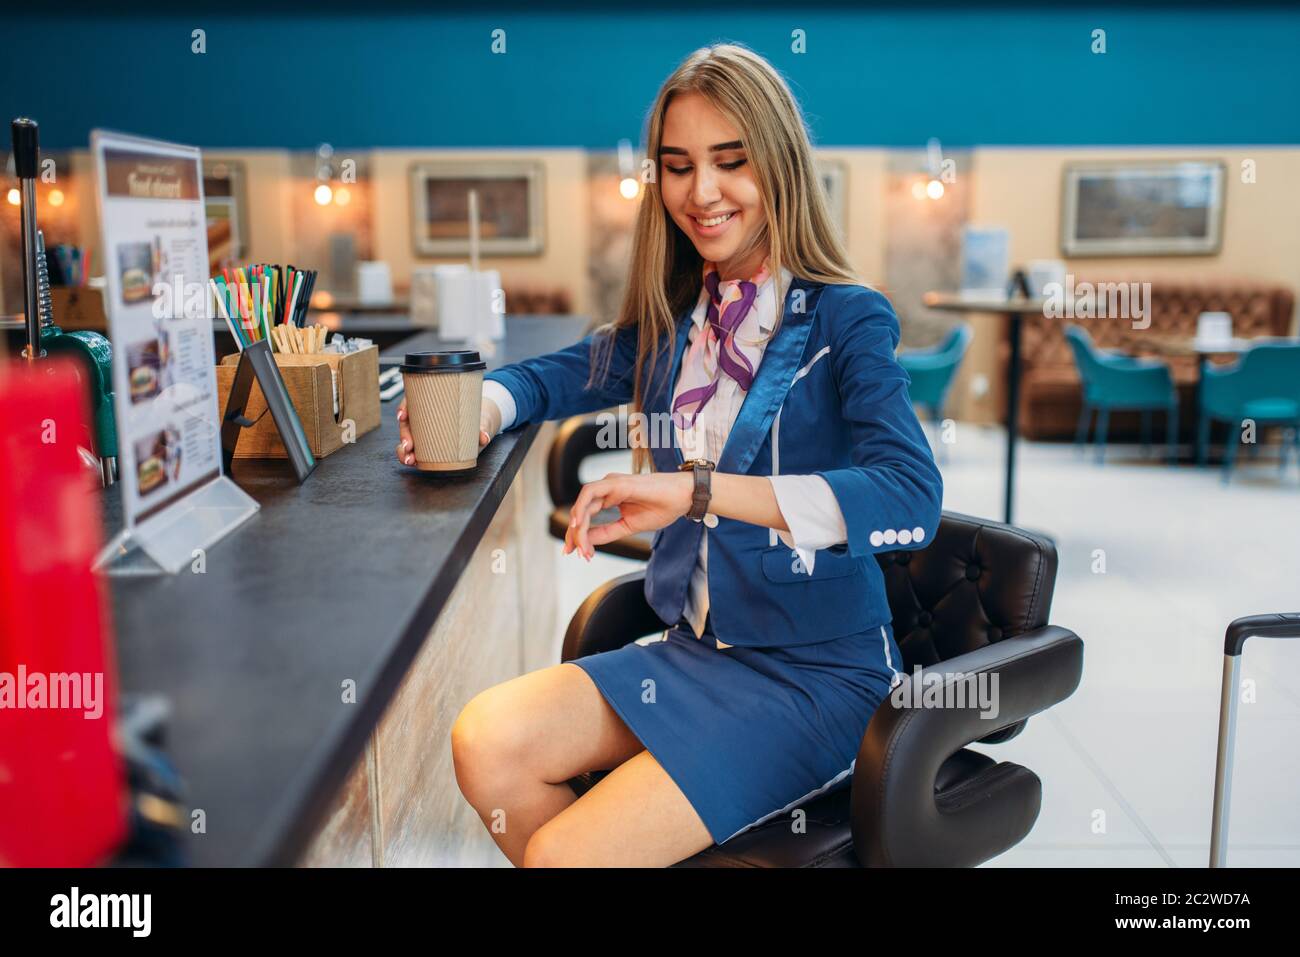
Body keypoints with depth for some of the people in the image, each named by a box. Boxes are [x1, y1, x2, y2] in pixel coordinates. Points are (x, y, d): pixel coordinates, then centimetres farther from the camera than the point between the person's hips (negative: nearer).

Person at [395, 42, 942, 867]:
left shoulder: (846, 321, -10)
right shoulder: (669, 323, 7)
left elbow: (912, 499, -25)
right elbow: (556, 375, 19)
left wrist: (697, 488, -35)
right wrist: (473, 413, -6)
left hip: (818, 674, -5)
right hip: (695, 647, 6)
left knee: (562, 853, -18)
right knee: (487, 741, -16)